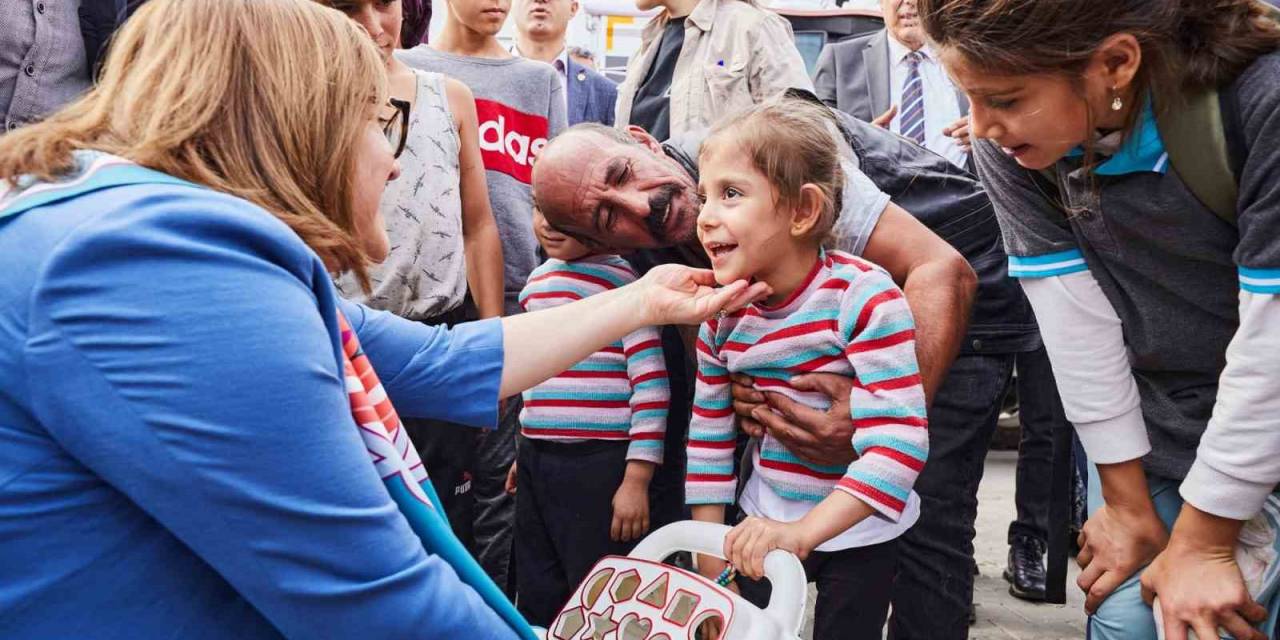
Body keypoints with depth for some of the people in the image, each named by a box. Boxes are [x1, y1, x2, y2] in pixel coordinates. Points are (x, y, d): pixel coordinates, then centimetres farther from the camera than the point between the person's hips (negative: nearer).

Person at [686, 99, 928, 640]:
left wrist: (802, 531, -36)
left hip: (860, 533, -4)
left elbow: (897, 446, -29)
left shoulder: (864, 298, -25)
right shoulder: (723, 314, -8)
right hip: (766, 525, 4)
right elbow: (707, 439, 1)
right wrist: (712, 571, 3)